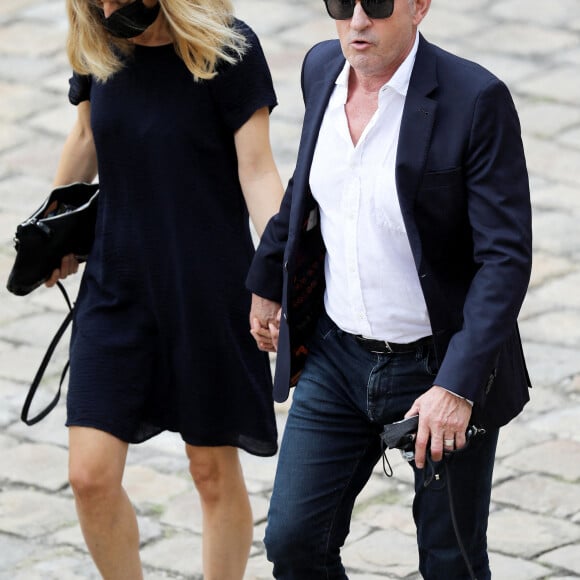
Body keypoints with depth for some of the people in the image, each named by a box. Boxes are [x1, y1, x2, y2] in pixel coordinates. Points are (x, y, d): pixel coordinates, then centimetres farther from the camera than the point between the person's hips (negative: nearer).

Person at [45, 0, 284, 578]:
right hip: (115, 285, 4)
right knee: (91, 476, -4)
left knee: (213, 469, 8)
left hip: (208, 287, -4)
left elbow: (257, 171, -13)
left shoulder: (226, 48, -13)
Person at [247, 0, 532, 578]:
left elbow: (505, 258, -21)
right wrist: (267, 281, 28)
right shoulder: (323, 68, -2)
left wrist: (458, 386, -28)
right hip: (337, 356, 5)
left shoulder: (477, 100, -20)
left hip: (443, 367, -5)